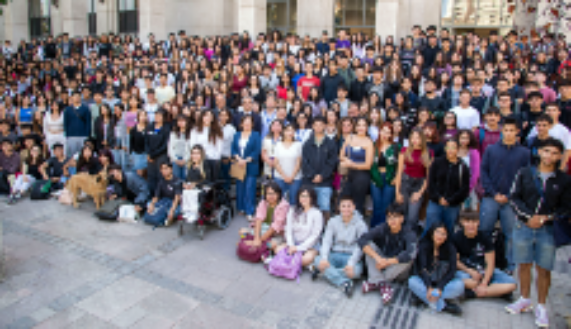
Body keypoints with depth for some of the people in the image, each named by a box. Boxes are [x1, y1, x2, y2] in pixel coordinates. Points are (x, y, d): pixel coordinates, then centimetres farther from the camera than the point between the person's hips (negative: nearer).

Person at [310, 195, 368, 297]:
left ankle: (324, 271, -25)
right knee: (318, 260, -28)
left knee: (355, 271, -36)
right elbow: (326, 240, -5)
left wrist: (351, 263, -29)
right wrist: (324, 258, -24)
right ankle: (344, 282, -35)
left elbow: (360, 246, -13)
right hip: (335, 254, 2)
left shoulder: (360, 224, -5)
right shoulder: (333, 221, 5)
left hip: (351, 256, -2)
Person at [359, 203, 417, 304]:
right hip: (381, 265, 2)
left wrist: (387, 262, -35)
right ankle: (382, 284, -32)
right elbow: (362, 240, -26)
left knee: (408, 258, -32)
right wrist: (378, 258, -37)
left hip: (398, 270, -1)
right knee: (369, 245, -22)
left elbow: (410, 253, -39)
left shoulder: (409, 234, -20)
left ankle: (373, 282, -26)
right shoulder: (382, 228, -14)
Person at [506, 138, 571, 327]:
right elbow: (514, 198, 1)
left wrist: (546, 218, -12)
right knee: (524, 265, 12)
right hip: (523, 226, 1)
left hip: (548, 230, -1)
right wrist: (529, 216, -11)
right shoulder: (525, 173, 2)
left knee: (543, 269, 4)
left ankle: (541, 307, 19)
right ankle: (525, 300, 29)